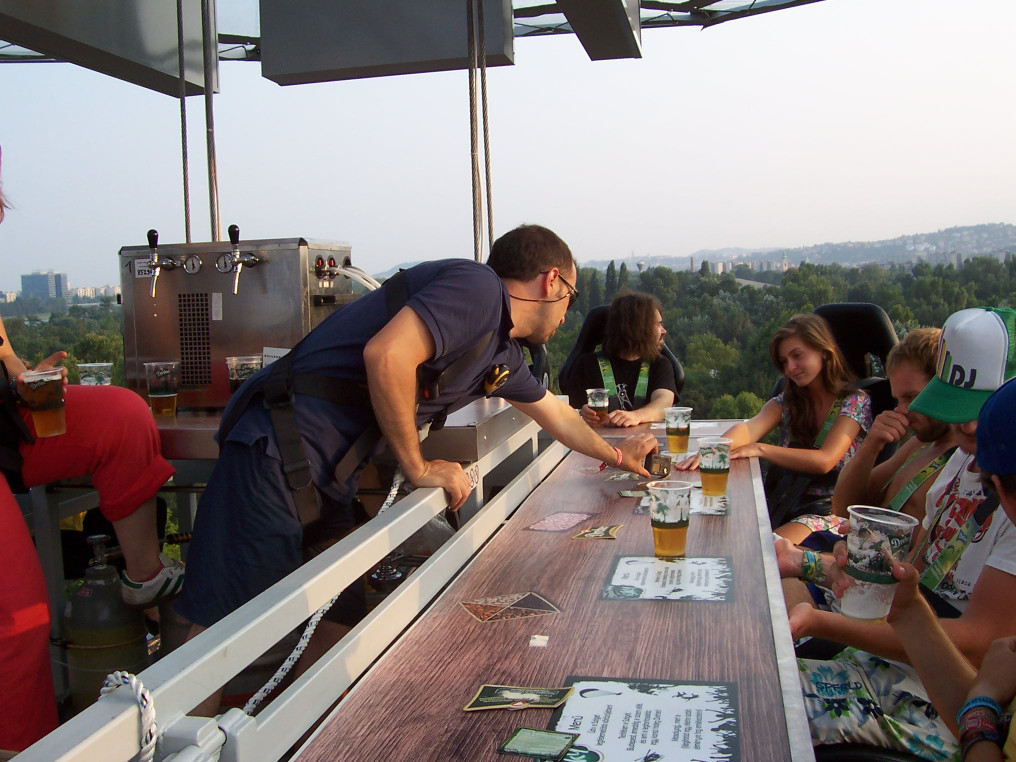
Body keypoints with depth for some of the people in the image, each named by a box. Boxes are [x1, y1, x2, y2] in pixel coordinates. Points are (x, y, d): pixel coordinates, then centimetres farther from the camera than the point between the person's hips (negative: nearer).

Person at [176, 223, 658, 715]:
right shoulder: (477, 286, -11)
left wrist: (617, 455, 50)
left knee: (337, 630, 11)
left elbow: (555, 413, 37)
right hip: (278, 451, -10)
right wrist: (418, 468, -14)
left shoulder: (503, 354, 18)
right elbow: (386, 354, -26)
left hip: (327, 476, 10)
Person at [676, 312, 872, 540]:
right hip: (781, 502, 4)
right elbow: (749, 428, -11)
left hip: (829, 508, -4)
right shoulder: (787, 401, 11)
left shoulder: (855, 402, -2)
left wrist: (759, 449, -14)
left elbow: (824, 461, -16)